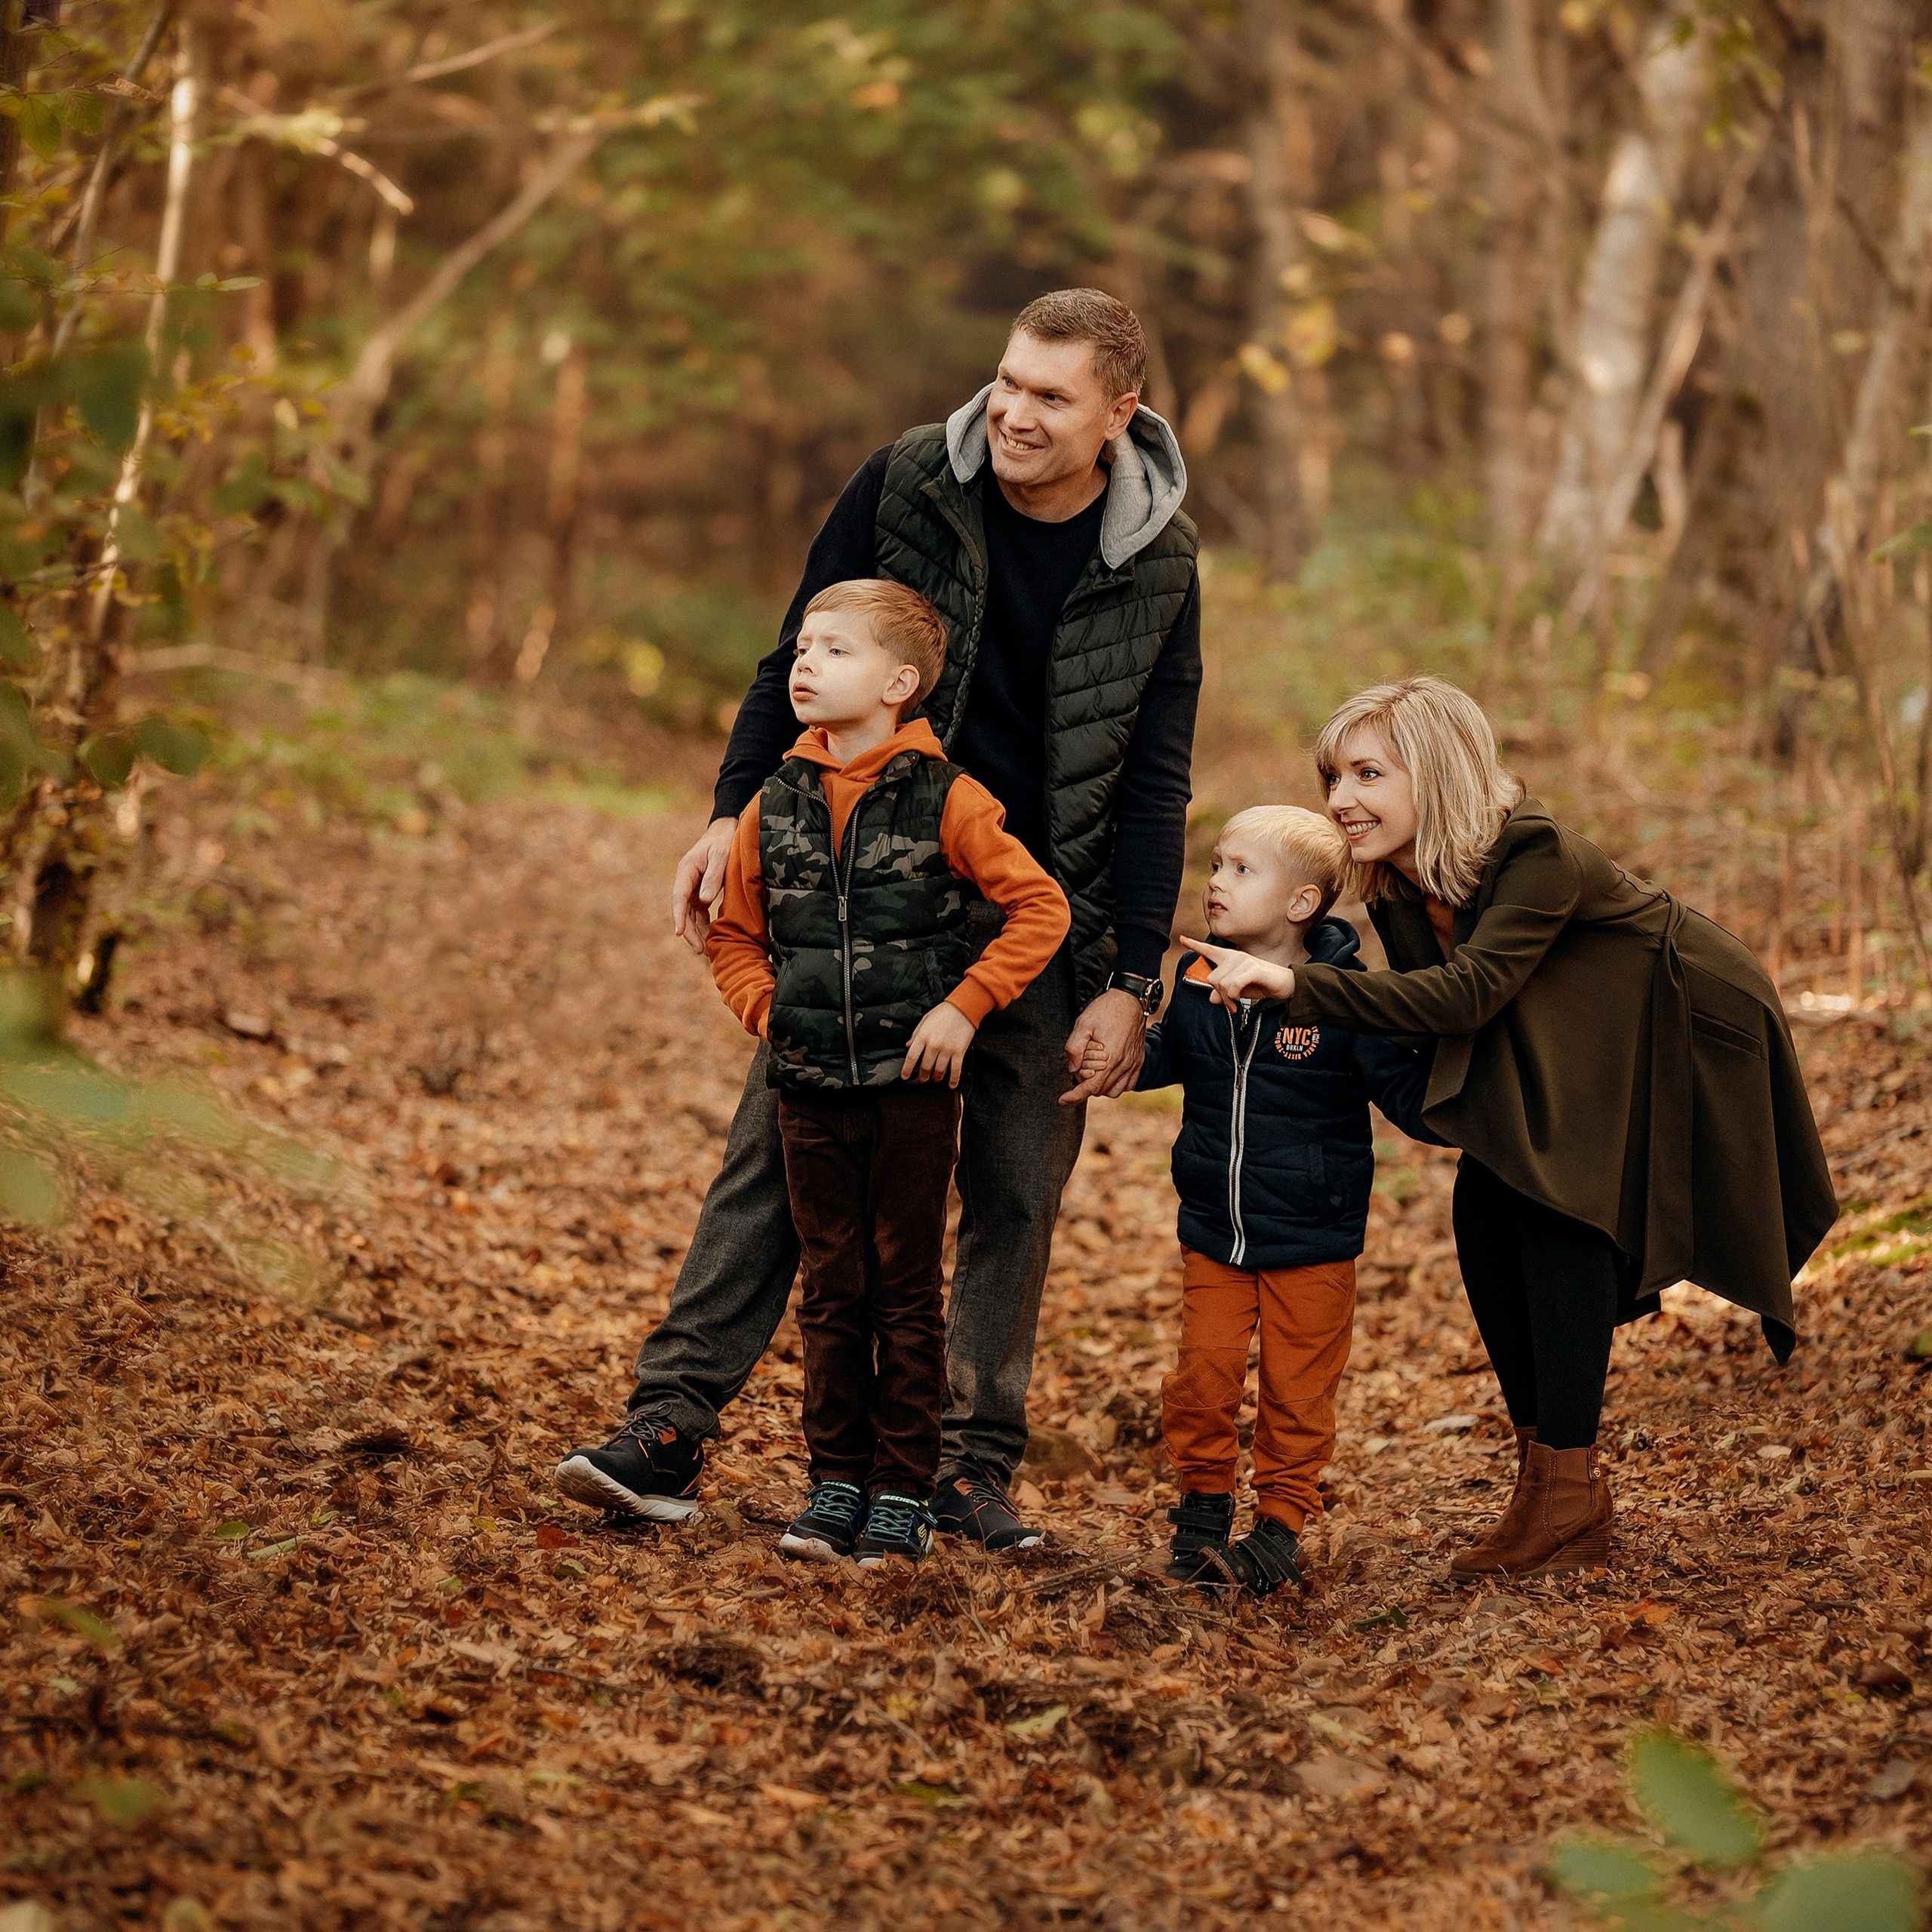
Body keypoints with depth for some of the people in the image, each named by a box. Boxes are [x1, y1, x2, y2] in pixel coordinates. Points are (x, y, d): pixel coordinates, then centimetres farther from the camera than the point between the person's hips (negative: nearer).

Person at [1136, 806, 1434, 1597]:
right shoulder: (1197, 980, 1)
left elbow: (1406, 1091, -10)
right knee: (1202, 1378, 3)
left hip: (1312, 1244, -3)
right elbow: (1162, 1059, 21)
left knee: (1296, 1390, 5)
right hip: (1213, 1234, 4)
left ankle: (1281, 1522, 19)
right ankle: (1204, 1505, 21)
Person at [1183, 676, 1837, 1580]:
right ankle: (1543, 1468, 4)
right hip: (1556, 1055, 8)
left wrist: (1299, 986, -48)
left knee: (1554, 1204, -20)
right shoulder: (1397, 887, -8)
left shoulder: (1537, 855, -32)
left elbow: (1467, 994, -43)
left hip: (1677, 1032, -8)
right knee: (1485, 1209, -6)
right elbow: (1434, 1017, 2)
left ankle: (1570, 1495, -16)